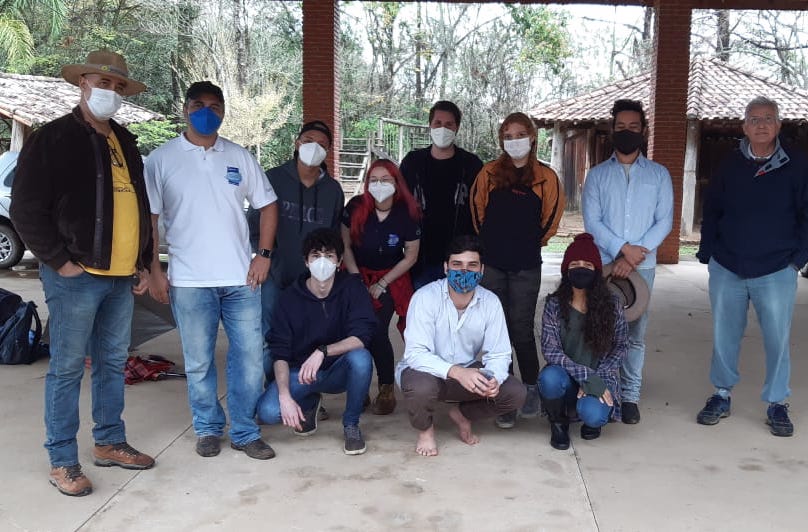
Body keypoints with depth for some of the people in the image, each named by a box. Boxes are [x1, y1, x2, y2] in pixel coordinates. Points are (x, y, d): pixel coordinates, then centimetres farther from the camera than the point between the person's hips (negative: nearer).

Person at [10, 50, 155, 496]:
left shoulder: (124, 142, 16)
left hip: (122, 276, 7)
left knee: (113, 363, 14)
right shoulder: (52, 139, -5)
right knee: (67, 369, 1)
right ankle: (62, 461, 12)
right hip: (76, 276, -6)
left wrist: (143, 264, 15)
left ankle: (109, 442, 28)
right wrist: (60, 261, -12)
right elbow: (26, 210, -8)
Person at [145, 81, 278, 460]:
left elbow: (268, 205, 13)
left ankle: (244, 432, 19)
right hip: (189, 281, -2)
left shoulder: (240, 157, 8)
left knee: (249, 357, 5)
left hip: (240, 278, 2)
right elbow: (147, 219, 0)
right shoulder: (161, 160, 2)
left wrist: (263, 255, 2)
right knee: (198, 362, 7)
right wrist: (154, 272, -5)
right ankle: (208, 428, 25)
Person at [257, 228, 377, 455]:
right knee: (267, 411, -24)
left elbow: (362, 336, -22)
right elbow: (280, 353, -10)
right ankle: (310, 402, 14)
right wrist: (285, 396, -23)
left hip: (339, 371, -1)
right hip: (300, 371, 1)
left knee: (360, 358, -35)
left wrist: (322, 351, -36)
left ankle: (351, 424, -7)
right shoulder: (291, 297, -8)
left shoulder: (351, 287, -11)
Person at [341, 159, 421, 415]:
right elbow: (345, 245, -1)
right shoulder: (356, 207, -11)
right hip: (359, 274, 1)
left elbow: (411, 257, -4)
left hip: (391, 279, -1)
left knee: (377, 332, -13)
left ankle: (386, 389, 4)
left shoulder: (407, 214, -12)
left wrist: (381, 284, -6)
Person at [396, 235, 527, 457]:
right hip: (426, 371, -4)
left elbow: (498, 354, -9)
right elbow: (415, 353, -29)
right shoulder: (426, 297, -22)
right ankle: (425, 429, -1)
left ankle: (462, 414, 13)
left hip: (467, 373, 4)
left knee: (516, 393, -16)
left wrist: (493, 379, -33)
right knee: (421, 386, -38)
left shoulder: (490, 302, -10)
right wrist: (456, 372, -45)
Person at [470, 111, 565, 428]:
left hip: (526, 266, -1)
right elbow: (477, 212, 14)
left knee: (521, 330, 0)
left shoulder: (545, 177, 1)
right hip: (491, 265, 2)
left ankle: (531, 389, 20)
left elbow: (551, 216, 11)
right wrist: (489, 241, 12)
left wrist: (534, 242, 12)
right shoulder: (489, 174, 5)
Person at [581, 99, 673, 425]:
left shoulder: (659, 174, 8)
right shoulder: (597, 174, 7)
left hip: (642, 267, 0)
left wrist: (635, 256, -11)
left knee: (635, 333, 4)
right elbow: (591, 222, -2)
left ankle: (630, 396, 12)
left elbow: (665, 221, 1)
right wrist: (623, 249, -14)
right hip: (602, 265, 0)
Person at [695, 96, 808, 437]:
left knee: (778, 339, 3)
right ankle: (722, 395, 24)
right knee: (724, 336, 9)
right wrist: (708, 253, 4)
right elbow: (711, 213, 10)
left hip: (776, 272, -2)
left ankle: (777, 403, 18)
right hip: (727, 271, 2)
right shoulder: (730, 166, 6)